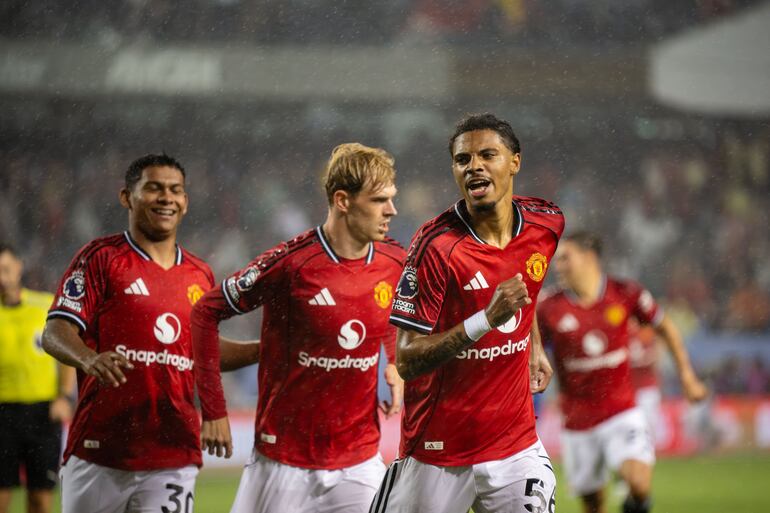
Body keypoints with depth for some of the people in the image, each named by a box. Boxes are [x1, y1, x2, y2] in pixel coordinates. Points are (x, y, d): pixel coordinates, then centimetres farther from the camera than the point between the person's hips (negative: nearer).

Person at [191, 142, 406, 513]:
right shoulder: (291, 263, -16)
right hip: (285, 459, -4)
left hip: (361, 459, 4)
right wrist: (214, 409, -9)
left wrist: (394, 366, 8)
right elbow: (206, 312, -8)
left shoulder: (394, 262, -1)